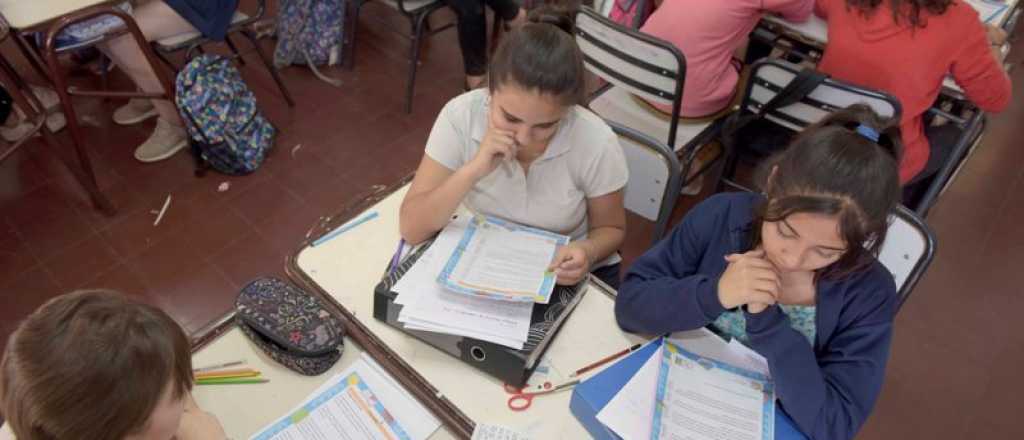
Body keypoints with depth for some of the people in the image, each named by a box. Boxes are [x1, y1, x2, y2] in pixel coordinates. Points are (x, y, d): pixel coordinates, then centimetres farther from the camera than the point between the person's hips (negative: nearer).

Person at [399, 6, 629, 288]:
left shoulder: (596, 143, -20)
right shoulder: (461, 116, -18)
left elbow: (610, 229, -4)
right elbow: (411, 229, -18)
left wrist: (588, 252, -24)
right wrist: (472, 170, -30)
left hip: (569, 276, 0)